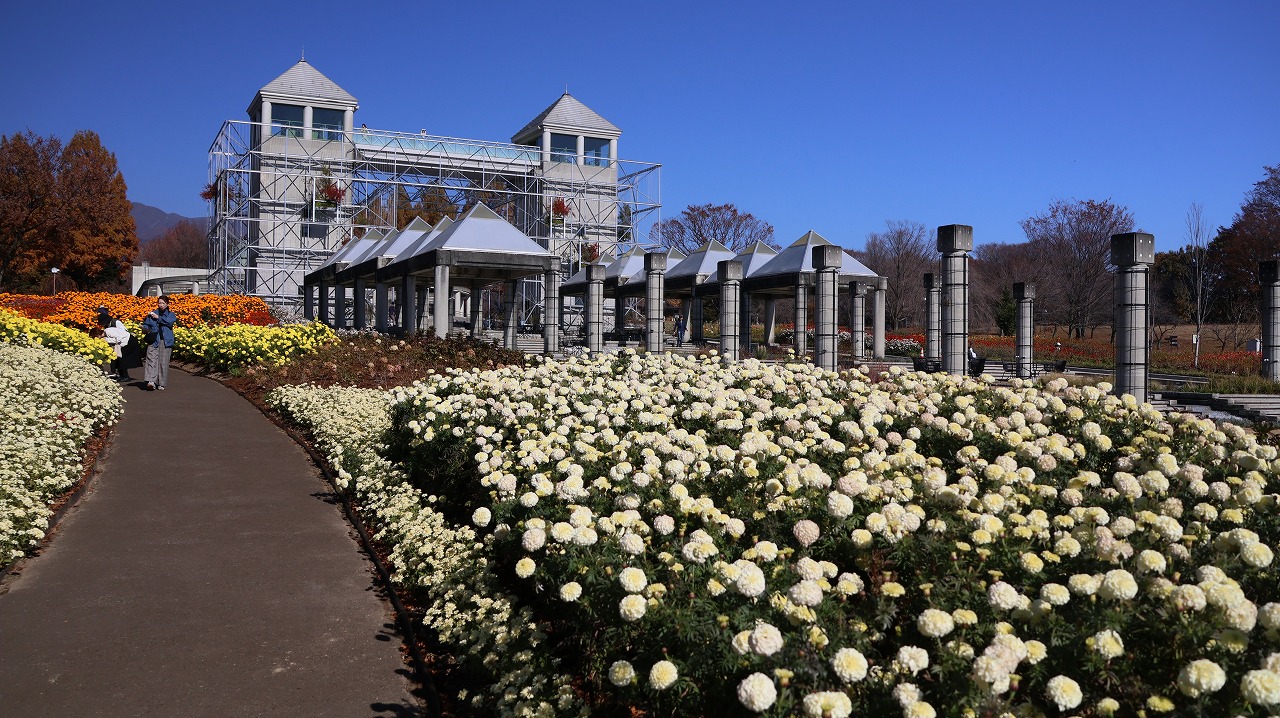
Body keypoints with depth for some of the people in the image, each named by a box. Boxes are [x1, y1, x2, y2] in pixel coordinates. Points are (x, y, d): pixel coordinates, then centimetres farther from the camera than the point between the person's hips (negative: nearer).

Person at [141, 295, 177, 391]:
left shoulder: (171, 315, 12)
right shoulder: (152, 314, 14)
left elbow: (170, 322, -8)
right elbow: (145, 324, 11)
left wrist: (158, 317, -7)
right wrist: (146, 329, -11)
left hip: (166, 341, 0)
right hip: (153, 341, 0)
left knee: (163, 362, 0)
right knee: (152, 360, -15)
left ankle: (161, 384, 8)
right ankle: (151, 381, -25)